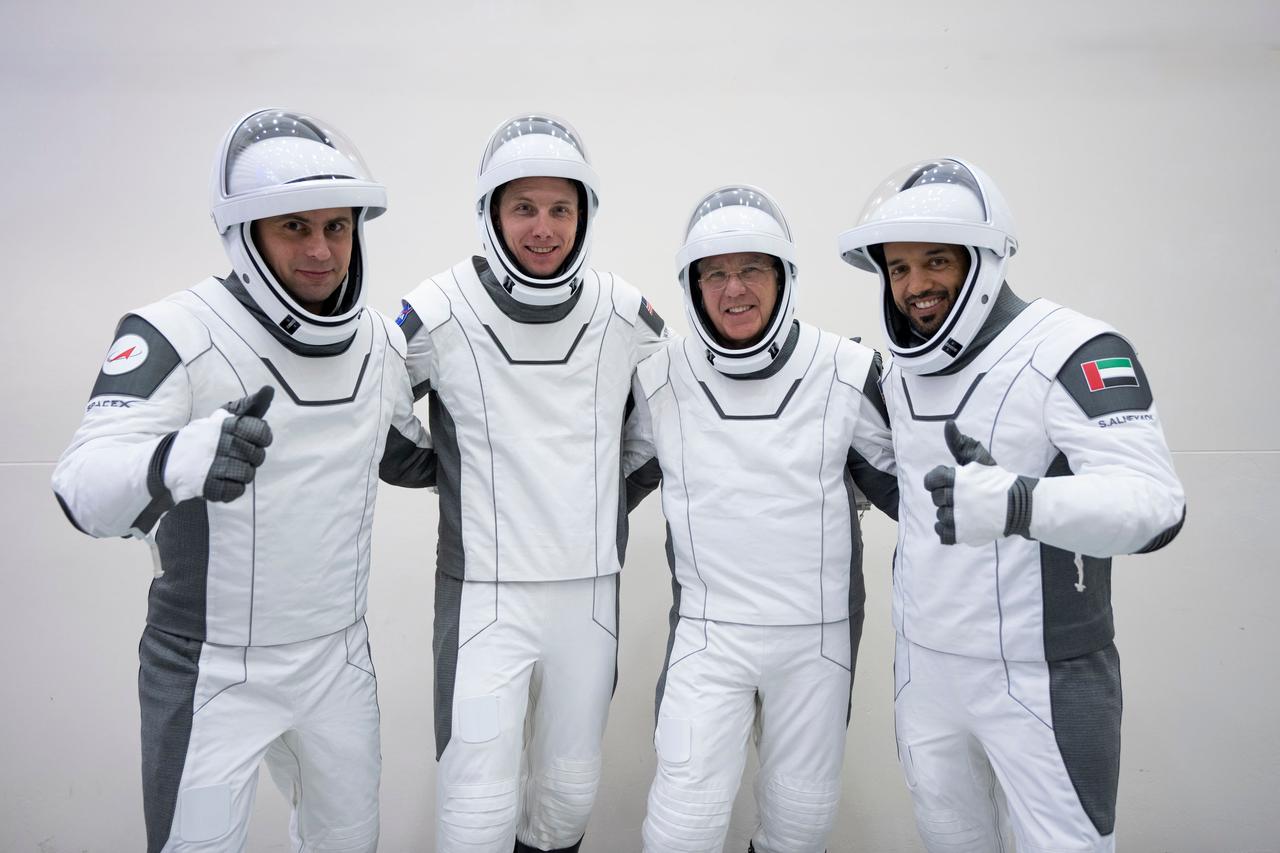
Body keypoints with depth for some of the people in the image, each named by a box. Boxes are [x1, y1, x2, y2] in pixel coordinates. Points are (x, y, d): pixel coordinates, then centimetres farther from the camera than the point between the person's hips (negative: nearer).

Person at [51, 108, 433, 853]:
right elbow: (84, 489, -31)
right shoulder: (176, 335, -19)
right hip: (212, 672, -5)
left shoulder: (383, 343, -1)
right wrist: (179, 459, -51)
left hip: (339, 659, 5)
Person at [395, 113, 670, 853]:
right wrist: (446, 470, 0)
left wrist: (612, 482, 8)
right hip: (485, 593, -3)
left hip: (590, 589, 3)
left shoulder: (626, 314, -4)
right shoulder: (439, 312, -11)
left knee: (571, 791, 18)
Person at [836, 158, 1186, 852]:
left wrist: (1016, 504, -45)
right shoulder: (902, 368, 6)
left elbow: (1155, 503, -30)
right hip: (924, 664, 7)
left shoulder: (1072, 351, -18)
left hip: (1040, 677, -6)